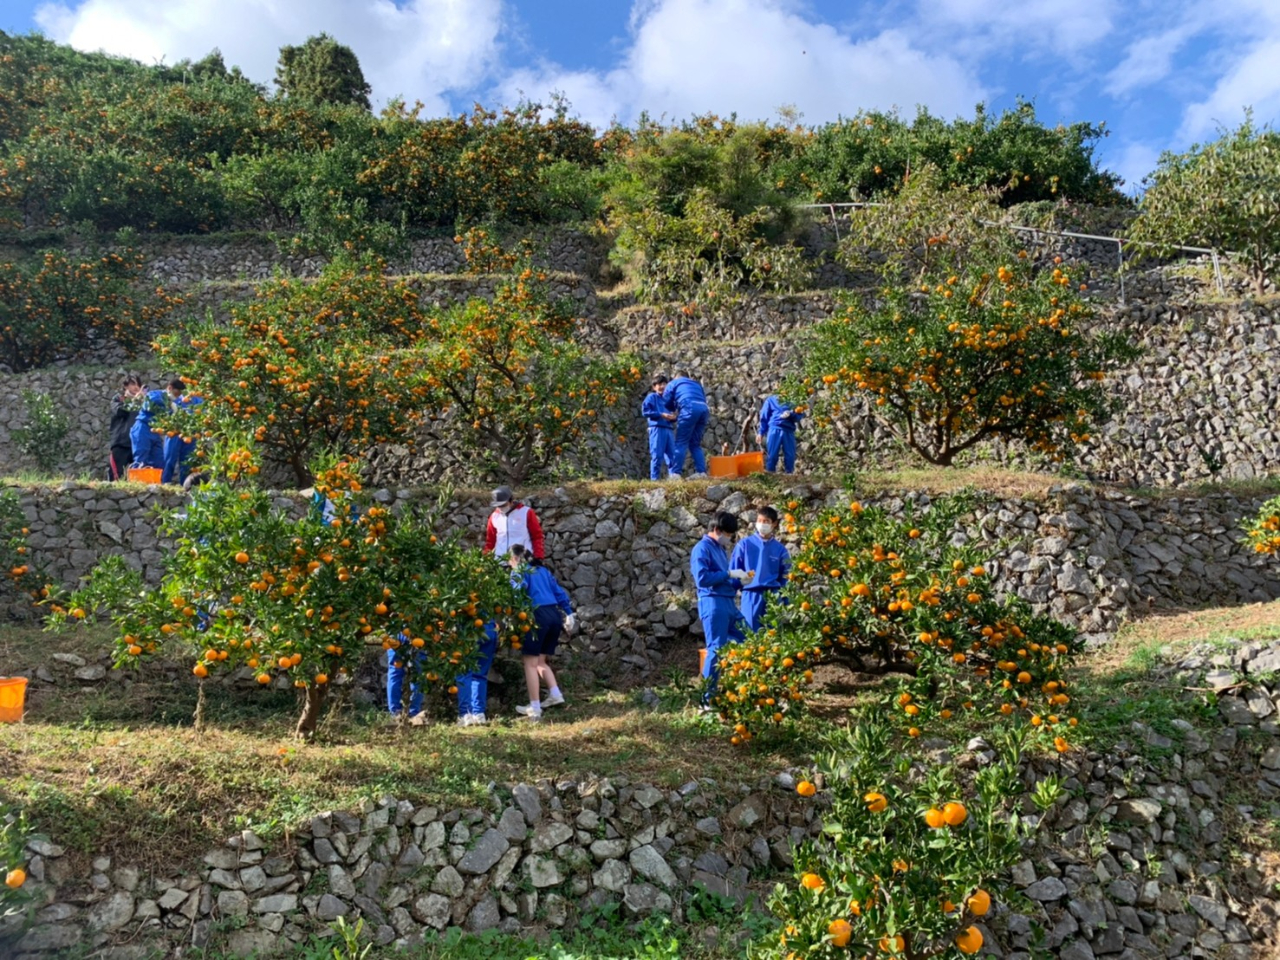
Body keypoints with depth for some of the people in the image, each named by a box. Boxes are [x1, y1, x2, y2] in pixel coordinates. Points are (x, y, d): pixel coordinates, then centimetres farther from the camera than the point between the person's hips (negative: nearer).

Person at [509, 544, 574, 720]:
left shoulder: (518, 573, 6)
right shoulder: (542, 570, 24)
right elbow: (559, 592, 22)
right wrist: (568, 613, 24)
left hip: (538, 616, -7)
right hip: (555, 615, 7)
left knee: (530, 662, 0)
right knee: (540, 660, 20)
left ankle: (535, 708, -1)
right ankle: (555, 695, 8)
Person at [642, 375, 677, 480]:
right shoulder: (651, 397, 4)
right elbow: (645, 411, -7)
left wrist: (673, 417, 0)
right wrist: (661, 414, -13)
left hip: (669, 429, 6)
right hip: (657, 429, -6)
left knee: (672, 455, 3)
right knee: (657, 456, -7)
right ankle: (655, 479, -5)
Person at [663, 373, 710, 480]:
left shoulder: (674, 383, 25)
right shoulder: (697, 384, 37)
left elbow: (666, 402, 21)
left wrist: (673, 411, 42)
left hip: (689, 408, -5)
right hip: (703, 409, 5)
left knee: (681, 442, -4)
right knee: (695, 444, 12)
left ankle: (675, 473, -12)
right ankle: (701, 472, 1)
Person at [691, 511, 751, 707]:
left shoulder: (721, 549, 20)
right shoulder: (702, 548, -7)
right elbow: (702, 578, -19)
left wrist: (739, 581, 5)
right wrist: (729, 574, -13)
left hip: (729, 604, 9)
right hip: (713, 604, -9)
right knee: (716, 650, -8)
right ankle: (707, 699, -1)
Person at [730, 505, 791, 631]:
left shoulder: (780, 549, 6)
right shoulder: (744, 544, 2)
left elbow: (785, 578, 10)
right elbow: (733, 573, 4)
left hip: (773, 597, 2)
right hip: (751, 596, -2)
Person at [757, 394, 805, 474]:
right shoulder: (771, 399, 12)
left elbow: (800, 415, 7)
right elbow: (764, 416, 13)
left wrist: (791, 414, -14)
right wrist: (761, 433, 9)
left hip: (789, 431, 1)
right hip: (775, 429, -1)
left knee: (790, 456, -1)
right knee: (772, 455, -3)